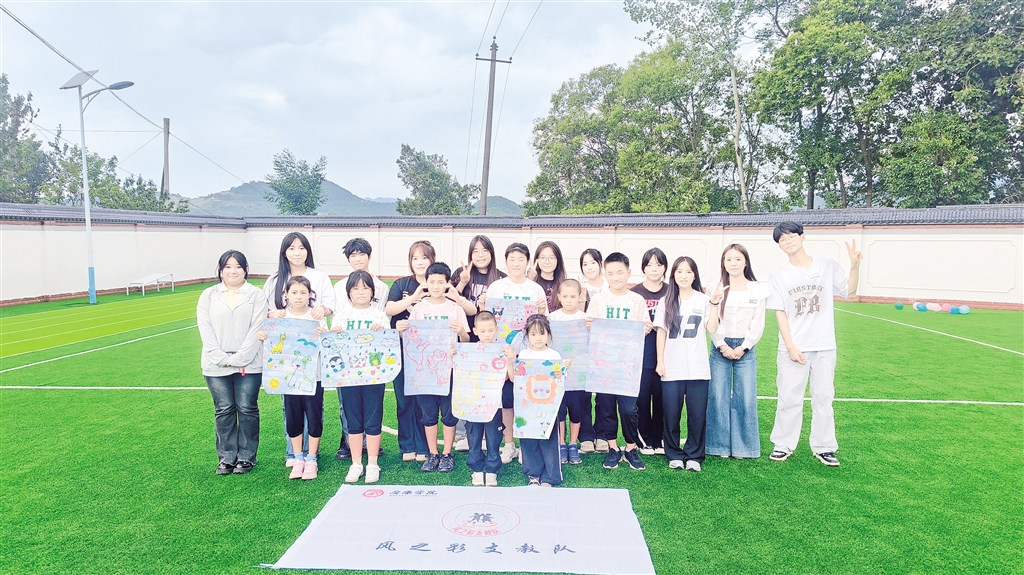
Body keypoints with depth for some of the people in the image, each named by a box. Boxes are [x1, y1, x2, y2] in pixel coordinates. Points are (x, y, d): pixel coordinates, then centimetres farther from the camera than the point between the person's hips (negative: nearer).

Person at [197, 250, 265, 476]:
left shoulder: (256, 295, 1)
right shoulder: (208, 296, 8)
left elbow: (256, 329, -7)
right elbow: (205, 330, 0)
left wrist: (238, 359, -14)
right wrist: (222, 359, -11)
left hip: (249, 364, -2)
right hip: (217, 365, 2)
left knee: (247, 409, 4)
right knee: (224, 410, 7)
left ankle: (246, 456, 15)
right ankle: (226, 457, 17)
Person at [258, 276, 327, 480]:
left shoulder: (316, 317, -4)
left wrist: (324, 335, -26)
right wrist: (263, 337, -14)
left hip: (313, 375, -2)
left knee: (314, 417, 4)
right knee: (293, 418, 10)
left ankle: (311, 459, 19)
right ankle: (298, 459, 25)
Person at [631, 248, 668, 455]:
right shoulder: (634, 293, 3)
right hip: (641, 350, -1)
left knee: (661, 395, 5)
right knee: (642, 395, 1)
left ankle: (659, 440, 19)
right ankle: (644, 439, 15)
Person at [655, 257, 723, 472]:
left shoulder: (703, 300, 3)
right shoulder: (667, 302, 7)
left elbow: (712, 328, -6)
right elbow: (661, 332, 6)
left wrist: (714, 303, -13)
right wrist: (660, 362, 1)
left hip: (697, 368, -1)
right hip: (672, 369, 1)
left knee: (697, 415, 3)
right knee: (671, 414, 4)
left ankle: (694, 456, 16)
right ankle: (674, 455, 18)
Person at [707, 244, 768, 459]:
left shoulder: (758, 290, 1)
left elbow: (758, 324, 0)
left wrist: (742, 347, -8)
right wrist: (722, 346, -10)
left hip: (745, 349, 0)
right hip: (720, 348, 0)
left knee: (745, 399, 2)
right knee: (718, 398, 1)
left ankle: (742, 446, 15)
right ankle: (720, 445, 12)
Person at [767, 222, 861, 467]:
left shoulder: (827, 265, 2)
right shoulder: (779, 276, 0)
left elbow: (850, 291, 6)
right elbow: (780, 313, -2)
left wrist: (855, 265, -11)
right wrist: (790, 346, -9)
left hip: (824, 347, 1)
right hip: (793, 348, -1)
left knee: (823, 397, 8)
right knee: (789, 398, 5)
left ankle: (823, 447, 20)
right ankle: (784, 445, 18)